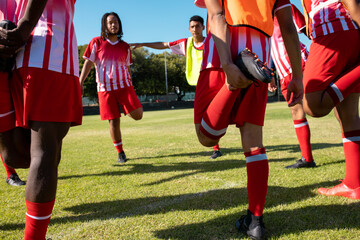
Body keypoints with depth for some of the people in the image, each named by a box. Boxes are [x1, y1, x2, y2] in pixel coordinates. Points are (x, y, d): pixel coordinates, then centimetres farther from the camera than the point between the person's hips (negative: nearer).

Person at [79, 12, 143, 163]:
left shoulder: (125, 47, 11)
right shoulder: (96, 42, 3)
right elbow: (88, 63, 1)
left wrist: (130, 87, 18)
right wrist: (80, 82, -9)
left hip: (124, 85, 2)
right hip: (105, 88, -2)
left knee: (137, 115, -14)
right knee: (114, 121, -1)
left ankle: (123, 106, 22)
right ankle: (120, 153, 15)